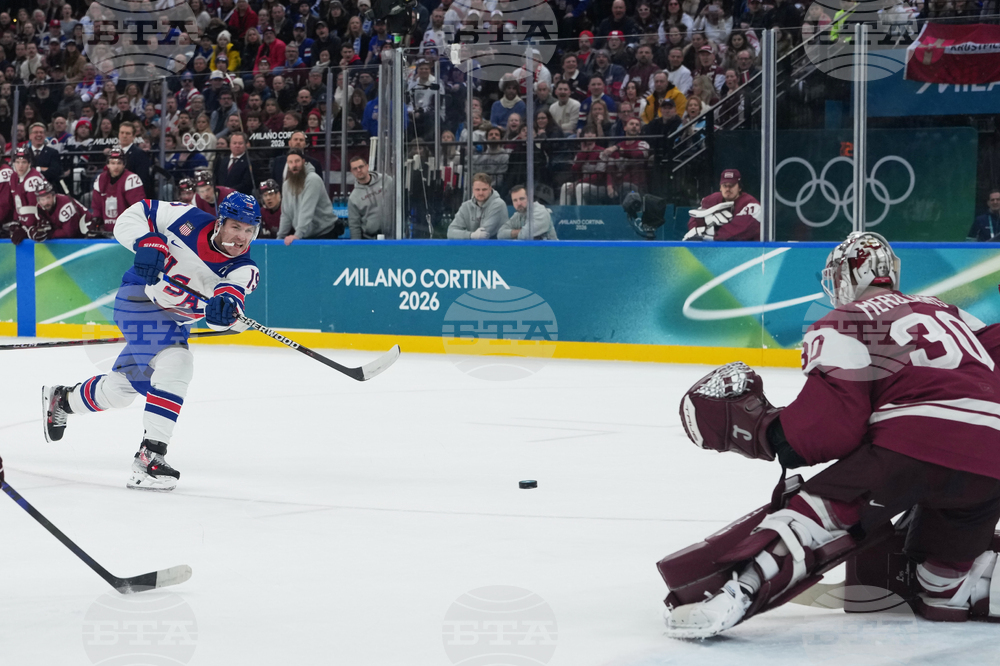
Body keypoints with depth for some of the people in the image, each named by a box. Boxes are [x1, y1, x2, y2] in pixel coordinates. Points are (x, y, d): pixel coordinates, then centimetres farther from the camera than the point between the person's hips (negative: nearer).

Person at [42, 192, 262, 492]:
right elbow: (132, 216, -8)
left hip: (174, 320, 6)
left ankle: (61, 399, 48)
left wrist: (224, 307, -54)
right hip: (140, 299, -6)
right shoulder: (190, 220, -18)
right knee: (175, 363, -28)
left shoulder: (244, 270, -13)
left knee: (121, 388, 19)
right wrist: (147, 242, -27)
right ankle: (148, 458, -30)